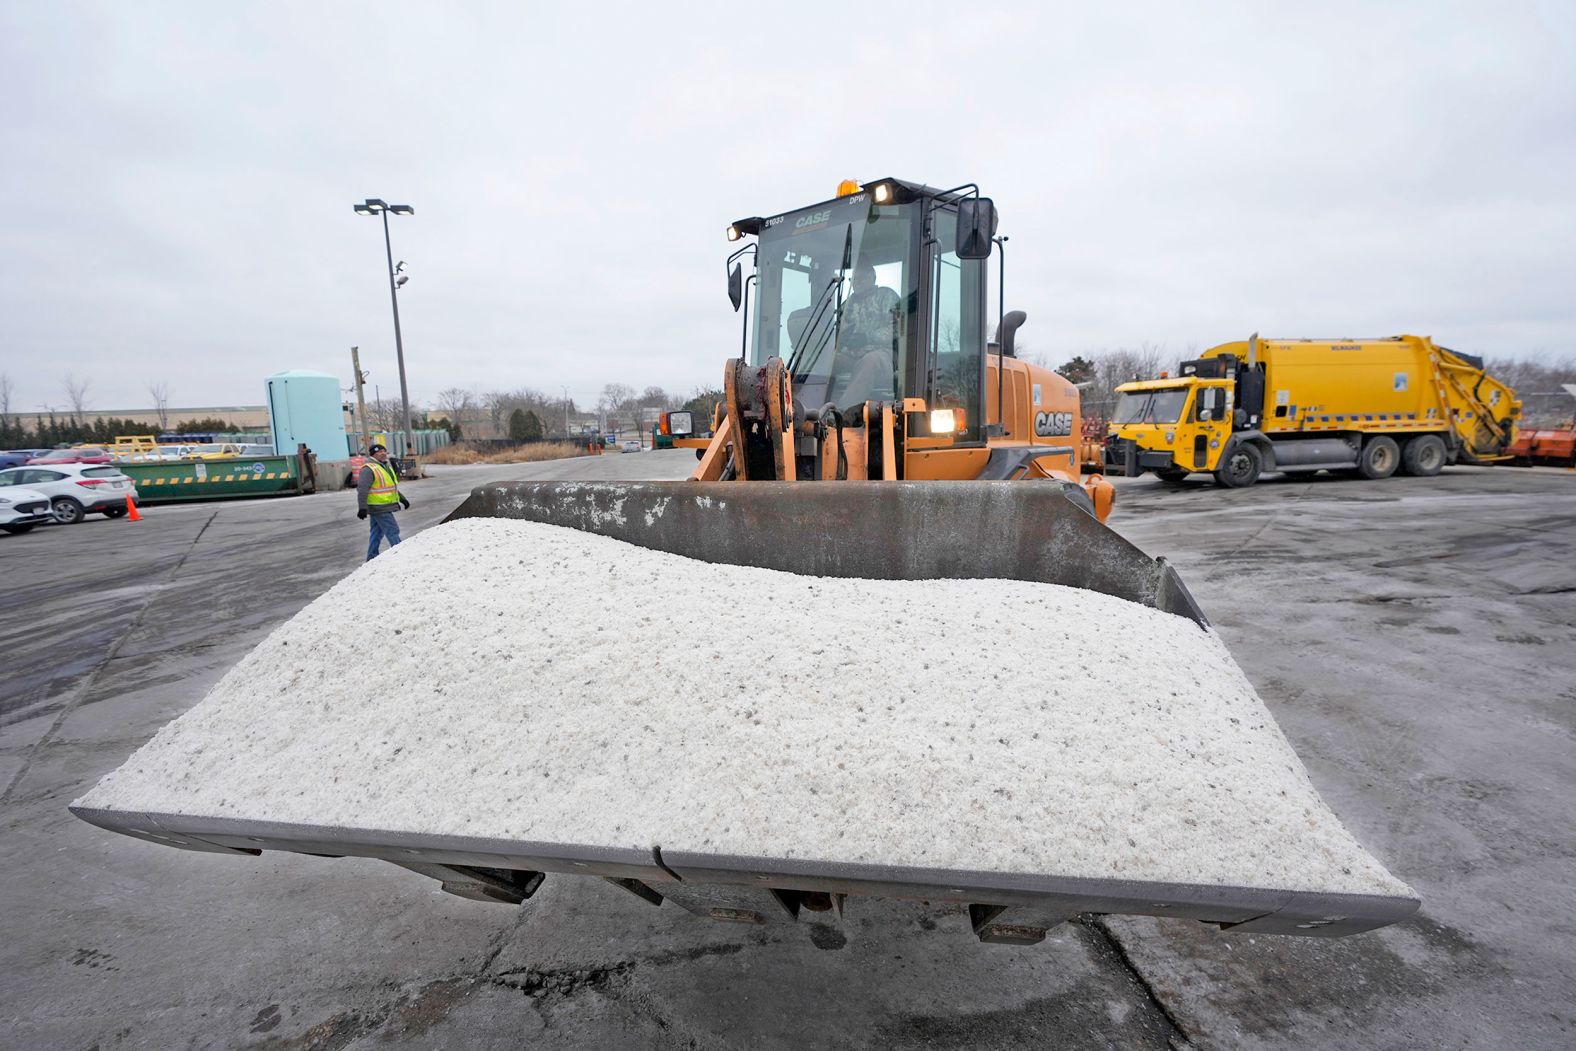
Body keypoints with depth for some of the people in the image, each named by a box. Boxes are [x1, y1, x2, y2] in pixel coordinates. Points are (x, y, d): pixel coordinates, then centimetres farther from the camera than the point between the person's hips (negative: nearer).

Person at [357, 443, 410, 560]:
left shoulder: (386, 466, 16)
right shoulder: (369, 469, -15)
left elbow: (392, 486, 28)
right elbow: (362, 489, -23)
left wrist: (402, 499, 30)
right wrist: (362, 507, -31)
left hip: (384, 507, 10)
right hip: (379, 508, -10)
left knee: (377, 533, 15)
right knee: (393, 531, -6)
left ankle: (372, 558, 23)